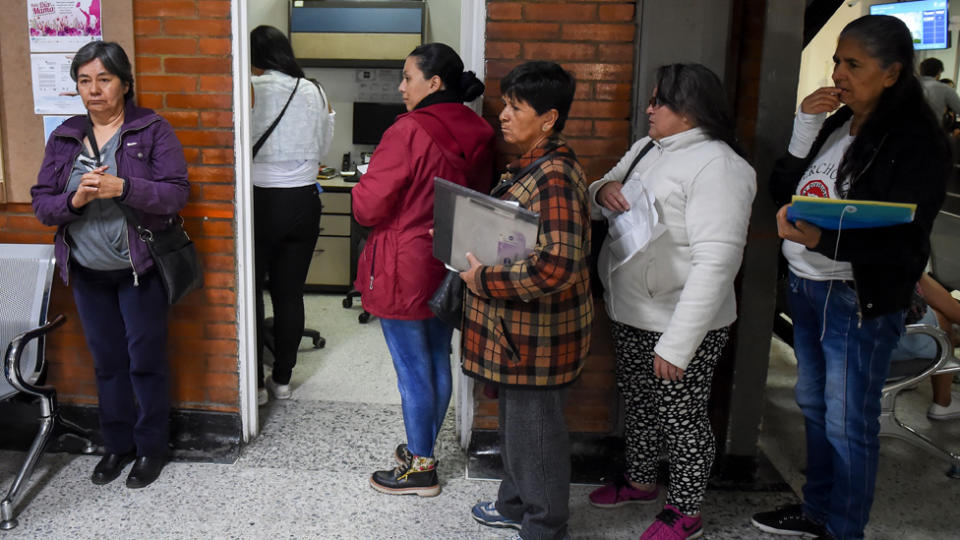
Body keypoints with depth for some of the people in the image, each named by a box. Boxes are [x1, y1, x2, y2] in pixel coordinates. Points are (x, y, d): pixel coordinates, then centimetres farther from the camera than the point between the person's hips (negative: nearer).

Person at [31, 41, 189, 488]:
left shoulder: (153, 130, -6)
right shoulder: (64, 137, 7)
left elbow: (177, 193, -13)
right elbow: (41, 203, 5)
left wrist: (121, 187, -25)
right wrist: (74, 199, -16)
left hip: (140, 269, -4)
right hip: (87, 272, 4)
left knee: (146, 360, 5)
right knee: (107, 361, 14)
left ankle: (151, 447, 22)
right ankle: (117, 444, 30)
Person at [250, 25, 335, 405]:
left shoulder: (251, 88, -11)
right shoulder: (313, 92, 4)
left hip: (259, 201, -4)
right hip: (304, 202, 4)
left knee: (250, 292, 7)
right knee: (290, 294, 11)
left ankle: (255, 383, 12)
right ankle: (283, 379, 20)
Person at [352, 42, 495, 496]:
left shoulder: (409, 131, -19)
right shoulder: (478, 135, 2)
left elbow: (368, 207, -16)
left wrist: (363, 189, 5)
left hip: (404, 271, -7)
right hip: (450, 268, 7)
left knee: (412, 370, 3)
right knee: (438, 362, 17)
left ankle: (420, 469, 16)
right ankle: (423, 448, 33)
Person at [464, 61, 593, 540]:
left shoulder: (554, 178, -24)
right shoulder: (531, 165, 9)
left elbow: (556, 266, -34)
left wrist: (484, 280, -23)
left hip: (538, 334, -10)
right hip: (518, 326, 10)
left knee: (535, 429, 7)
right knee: (515, 419, 24)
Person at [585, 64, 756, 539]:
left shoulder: (717, 166, -21)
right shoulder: (648, 148, 7)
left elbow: (716, 261, -27)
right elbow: (602, 201, 17)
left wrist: (677, 344, -28)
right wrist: (603, 190, -9)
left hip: (678, 324, -8)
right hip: (630, 314, 8)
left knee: (682, 418, 8)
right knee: (638, 403, 23)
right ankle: (640, 482, 45)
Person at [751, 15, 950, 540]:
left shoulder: (917, 142, -15)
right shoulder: (833, 124, 7)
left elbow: (903, 241, -21)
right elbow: (782, 192, 5)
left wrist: (821, 239, -36)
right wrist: (803, 131, -9)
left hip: (861, 302, -8)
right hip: (805, 287, 8)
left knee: (848, 425, 4)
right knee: (813, 406, 20)